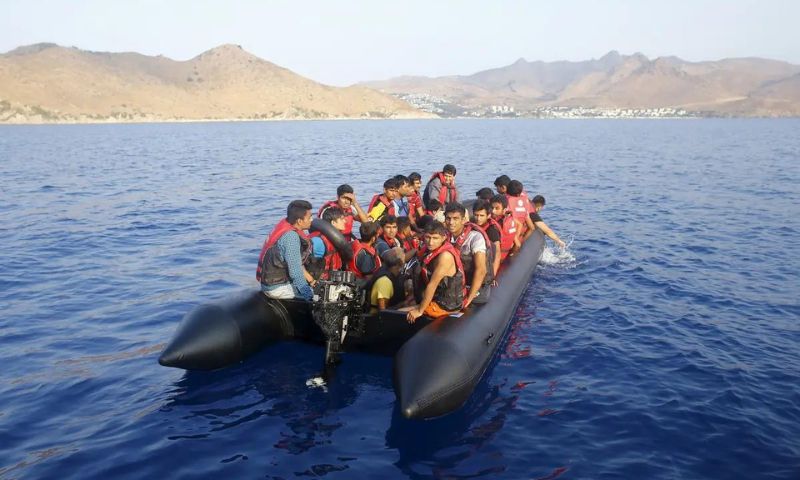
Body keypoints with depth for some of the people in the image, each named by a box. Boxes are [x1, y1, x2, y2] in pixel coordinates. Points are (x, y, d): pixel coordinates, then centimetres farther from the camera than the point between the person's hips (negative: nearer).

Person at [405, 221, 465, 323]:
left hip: (446, 306, -9)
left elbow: (432, 285, -24)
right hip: (438, 298, 9)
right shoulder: (431, 249, 1)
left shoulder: (445, 256, -26)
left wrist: (420, 311, -20)